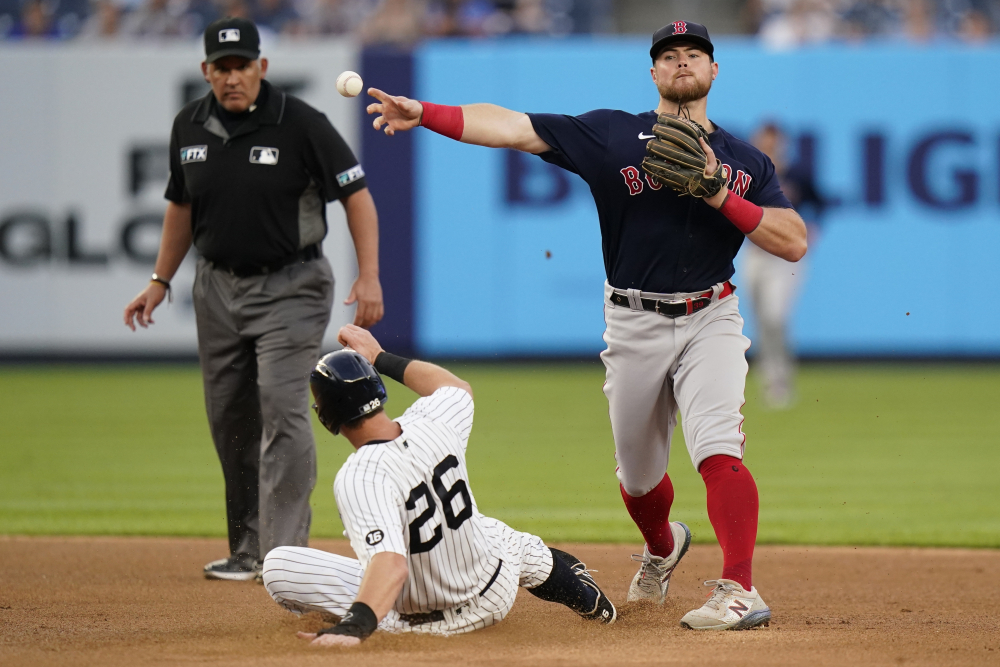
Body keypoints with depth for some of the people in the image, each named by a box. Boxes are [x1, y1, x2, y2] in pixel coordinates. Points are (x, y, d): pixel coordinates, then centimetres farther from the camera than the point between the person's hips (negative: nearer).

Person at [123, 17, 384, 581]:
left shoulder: (300, 124, -14)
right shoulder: (191, 127, 2)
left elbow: (357, 195, -11)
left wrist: (369, 277, -20)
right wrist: (160, 282, 16)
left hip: (290, 286, -6)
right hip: (219, 287, 6)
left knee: (282, 408, -16)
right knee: (230, 419, 8)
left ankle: (283, 553, -18)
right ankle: (248, 550, 19)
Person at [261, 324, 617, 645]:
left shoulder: (361, 478, -34)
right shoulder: (433, 424, -16)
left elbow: (391, 564, -48)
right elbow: (458, 388, 11)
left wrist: (354, 626, -62)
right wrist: (380, 358, 16)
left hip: (420, 618, -6)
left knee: (279, 566, -12)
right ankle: (587, 598, 55)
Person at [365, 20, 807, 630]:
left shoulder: (746, 162, 5)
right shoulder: (613, 134, 0)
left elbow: (795, 243, -4)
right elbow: (514, 128, -9)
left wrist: (720, 196, -15)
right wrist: (424, 113, -21)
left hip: (710, 321, -1)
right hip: (634, 325, 1)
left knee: (718, 450, -22)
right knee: (637, 472, 13)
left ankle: (740, 591, -27)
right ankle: (663, 547, 46)